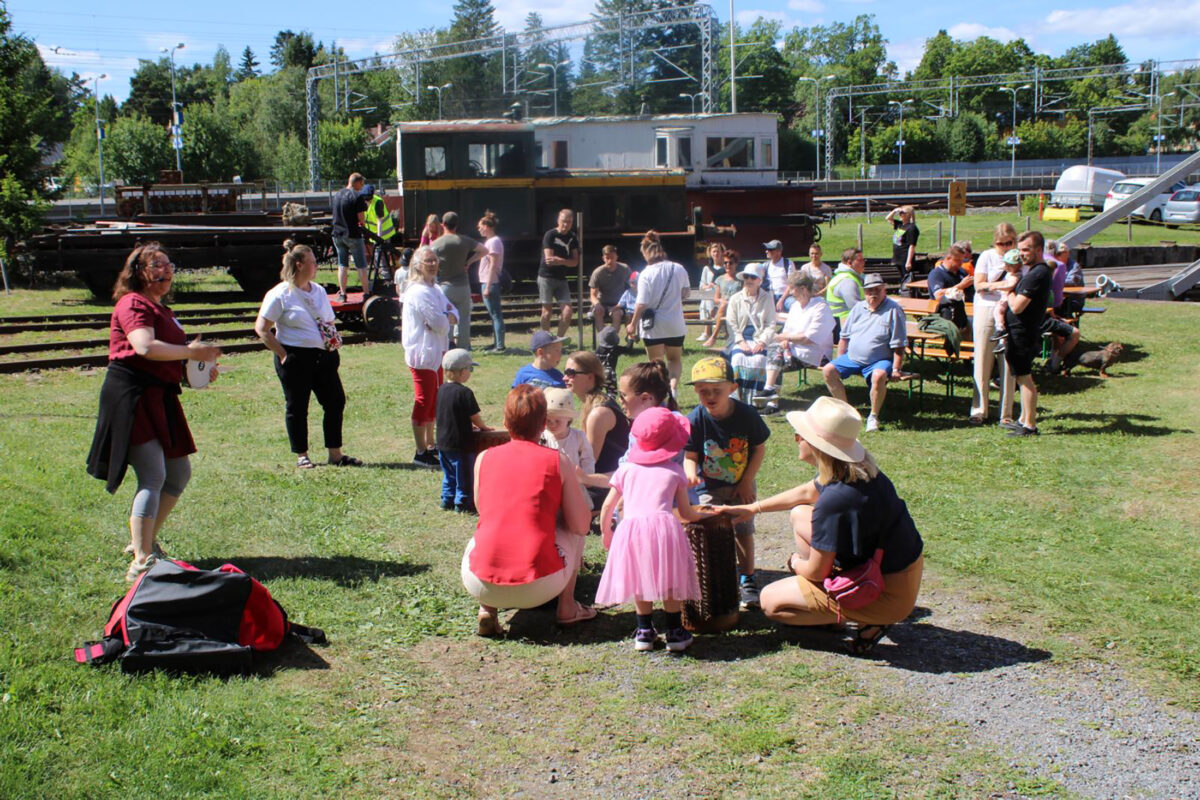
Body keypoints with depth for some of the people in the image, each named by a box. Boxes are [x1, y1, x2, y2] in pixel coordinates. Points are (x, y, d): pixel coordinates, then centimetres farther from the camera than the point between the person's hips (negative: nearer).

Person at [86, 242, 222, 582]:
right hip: (132, 397, -10)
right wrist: (192, 352, -20)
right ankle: (141, 561, -17)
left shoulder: (161, 308, 22)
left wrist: (202, 368, 13)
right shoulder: (133, 304, -10)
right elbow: (146, 347, -28)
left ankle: (145, 540, 28)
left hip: (159, 398, 10)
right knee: (153, 477, -16)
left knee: (179, 474, 14)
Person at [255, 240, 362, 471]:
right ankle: (301, 456, 16)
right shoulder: (280, 294, -8)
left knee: (335, 401, 5)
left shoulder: (319, 291, 13)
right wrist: (282, 354, -12)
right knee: (296, 407, 4)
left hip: (323, 355, 6)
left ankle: (335, 454, 16)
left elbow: (329, 322, 24)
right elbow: (261, 328, -8)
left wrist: (333, 339, 3)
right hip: (296, 358, -6)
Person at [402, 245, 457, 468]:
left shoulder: (434, 289, 13)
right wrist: (445, 318, -1)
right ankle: (421, 453, 2)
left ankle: (430, 446, 29)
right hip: (423, 353, -10)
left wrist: (445, 318, -13)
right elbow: (441, 324, -23)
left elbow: (453, 314, 8)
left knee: (433, 401, 18)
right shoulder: (420, 292, -19)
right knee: (424, 402, -5)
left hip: (435, 352, 10)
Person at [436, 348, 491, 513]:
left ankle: (447, 500, 25)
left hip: (443, 443, 8)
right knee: (464, 474, 5)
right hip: (461, 444, -7)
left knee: (449, 474, 20)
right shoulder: (464, 393, -20)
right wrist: (482, 427, 6)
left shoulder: (441, 389, 4)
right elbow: (475, 416, -14)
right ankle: (463, 503, 11)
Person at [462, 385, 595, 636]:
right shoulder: (557, 461, 1)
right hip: (540, 587, -1)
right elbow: (581, 525, 1)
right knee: (574, 533, 25)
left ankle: (487, 610, 15)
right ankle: (567, 608, 25)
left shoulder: (484, 458, 7)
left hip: (481, 585, 2)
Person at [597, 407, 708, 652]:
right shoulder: (675, 471, 16)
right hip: (664, 525, -2)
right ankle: (675, 633, 17)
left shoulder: (626, 469, 21)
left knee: (640, 581, 16)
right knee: (670, 581, 12)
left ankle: (644, 632, 22)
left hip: (630, 529, 2)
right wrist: (703, 515, 40)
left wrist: (606, 533, 36)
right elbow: (685, 512, 19)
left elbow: (607, 506, 21)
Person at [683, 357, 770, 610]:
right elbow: (690, 456, -12)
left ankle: (747, 579, 22)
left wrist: (746, 483, -9)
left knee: (744, 530, 6)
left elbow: (759, 449, -6)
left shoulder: (746, 414, -16)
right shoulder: (695, 420, -18)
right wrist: (691, 474, -34)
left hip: (742, 486, 1)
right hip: (709, 488, -1)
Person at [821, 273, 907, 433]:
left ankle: (874, 416, -17)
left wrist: (896, 369, -16)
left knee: (879, 375, -37)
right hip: (852, 358, 6)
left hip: (879, 360, -6)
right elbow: (844, 337, 17)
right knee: (828, 370, -11)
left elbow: (899, 345, -9)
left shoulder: (893, 310, -6)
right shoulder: (858, 308, 11)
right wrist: (839, 361, 11)